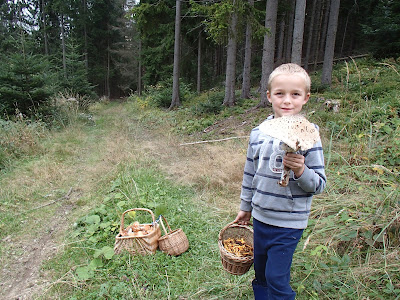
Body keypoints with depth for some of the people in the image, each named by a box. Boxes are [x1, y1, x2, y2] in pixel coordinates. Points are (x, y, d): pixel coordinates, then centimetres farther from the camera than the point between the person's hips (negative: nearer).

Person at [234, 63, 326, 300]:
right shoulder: (259, 133, -1)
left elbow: (319, 185, -10)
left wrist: (300, 170, -30)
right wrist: (245, 207, 18)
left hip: (288, 223, -4)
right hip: (260, 217, 5)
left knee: (276, 278, 3)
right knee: (260, 272, 21)